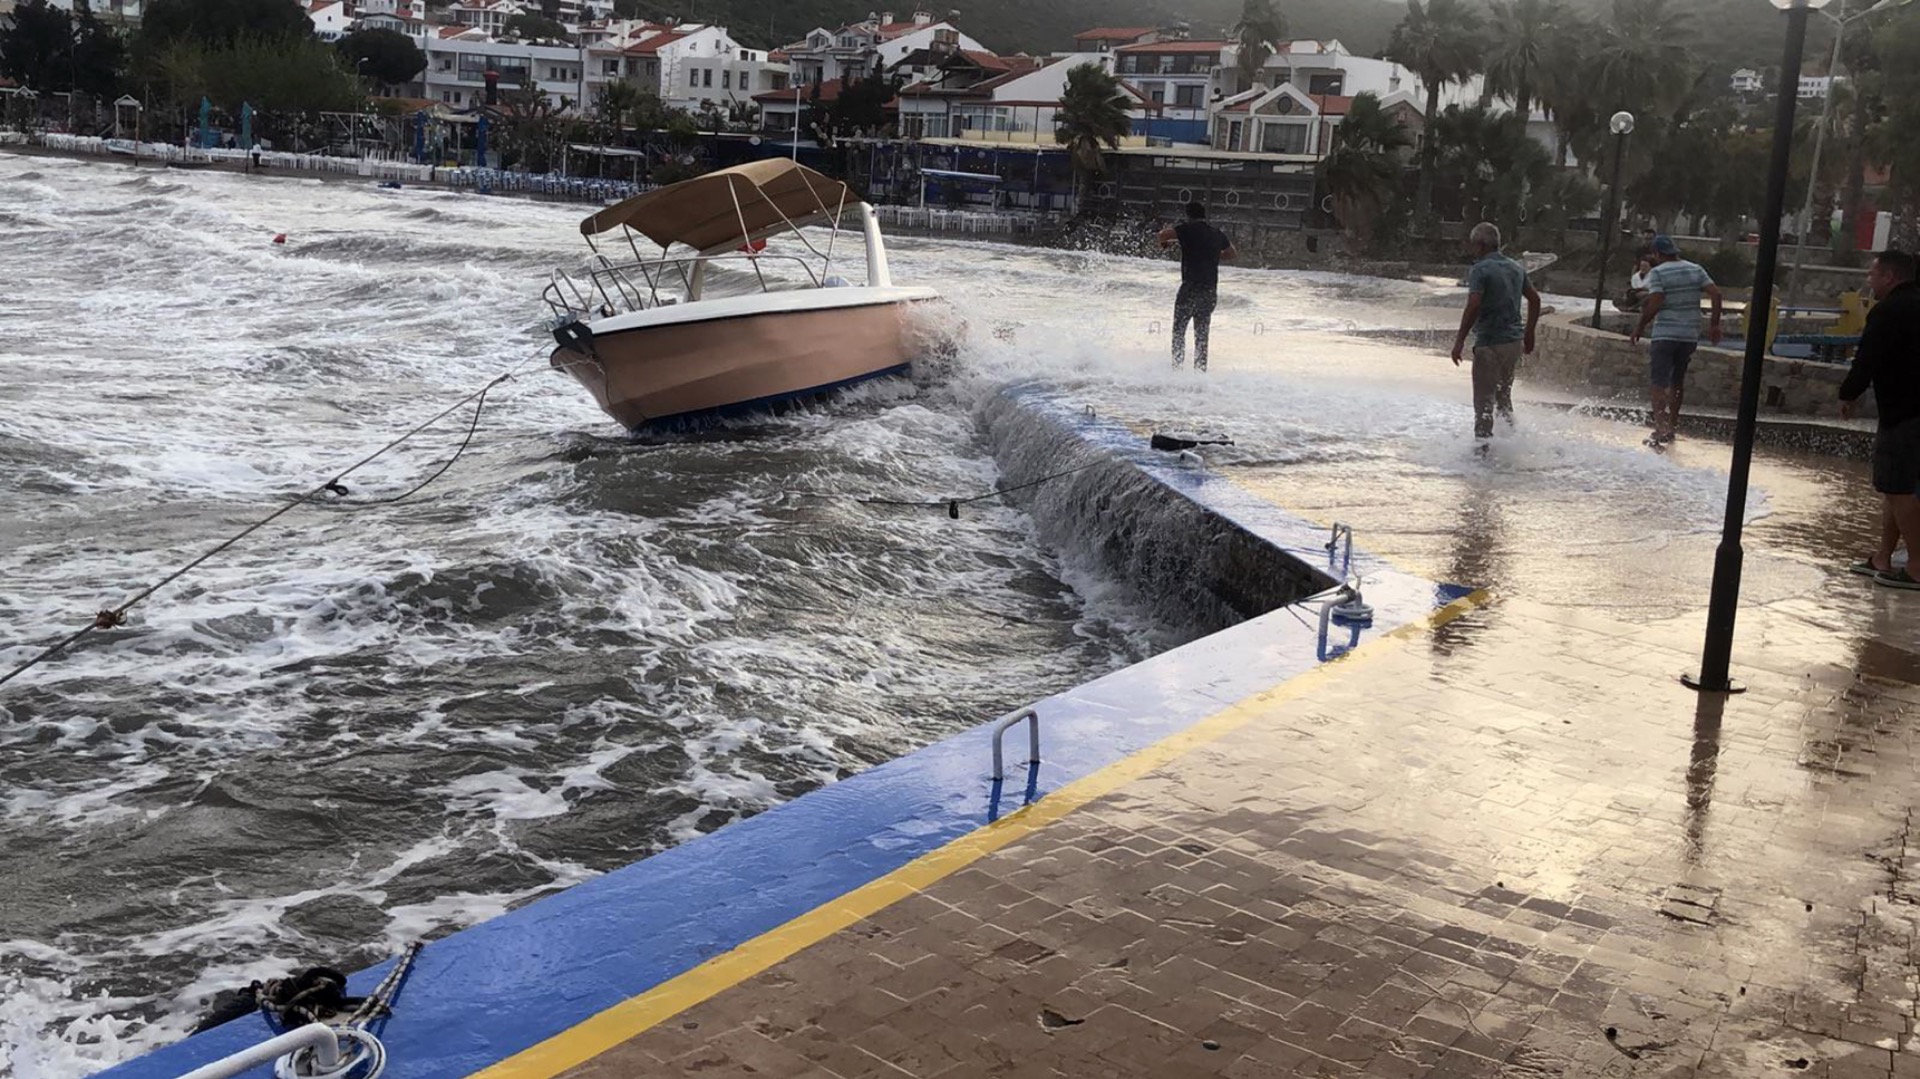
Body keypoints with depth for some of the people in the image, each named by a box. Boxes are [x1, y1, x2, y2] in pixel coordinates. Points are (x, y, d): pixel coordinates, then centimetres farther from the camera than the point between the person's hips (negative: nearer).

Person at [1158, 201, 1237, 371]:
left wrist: (1165, 243, 4)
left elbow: (1164, 234, -18)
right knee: (1202, 335, 13)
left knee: (1179, 331, 5)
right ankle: (1200, 370, 9)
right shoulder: (1217, 234, 12)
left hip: (1191, 287, -5)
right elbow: (1233, 255, 25)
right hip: (1211, 290, 5)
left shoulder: (1189, 229, -4)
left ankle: (1177, 368, -3)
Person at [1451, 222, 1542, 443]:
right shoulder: (1516, 268, 12)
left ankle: (1483, 445, -1)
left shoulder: (1480, 269, -13)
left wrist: (1460, 341, -18)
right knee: (1503, 395, 22)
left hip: (1490, 344, -8)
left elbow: (1473, 306, -22)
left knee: (1484, 401, -2)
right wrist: (1529, 333, 25)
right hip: (1515, 342, 8)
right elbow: (1535, 300, 17)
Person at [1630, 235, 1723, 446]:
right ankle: (1671, 426, 25)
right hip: (1690, 335, 5)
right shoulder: (1696, 270, 11)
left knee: (1660, 383, -5)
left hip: (1665, 335, -5)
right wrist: (1715, 325, 6)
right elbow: (1716, 294, 2)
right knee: (1677, 381, 18)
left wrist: (1640, 326, -6)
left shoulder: (1657, 273, -6)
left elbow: (1655, 304, -17)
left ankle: (1661, 430, -18)